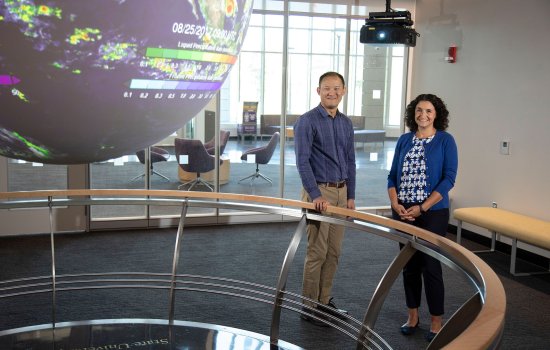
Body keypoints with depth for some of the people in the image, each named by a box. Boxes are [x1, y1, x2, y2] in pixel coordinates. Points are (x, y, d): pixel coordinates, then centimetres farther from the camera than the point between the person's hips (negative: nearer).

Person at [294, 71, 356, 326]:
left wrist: (350, 196, 10)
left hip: (341, 192, 7)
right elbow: (302, 161, -16)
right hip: (319, 191, -7)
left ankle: (324, 301, 24)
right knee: (317, 252, -3)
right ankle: (309, 307, 9)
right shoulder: (307, 121, -10)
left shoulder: (346, 123, 11)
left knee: (334, 252, 11)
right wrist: (316, 195, -23)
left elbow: (350, 161, 15)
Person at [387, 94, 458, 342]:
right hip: (403, 213, 4)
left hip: (433, 213, -4)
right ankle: (412, 316, 25)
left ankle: (436, 321, 15)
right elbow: (393, 176, 10)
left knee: (431, 266, 0)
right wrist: (395, 204, -7)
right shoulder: (404, 140, 8)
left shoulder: (445, 140, -4)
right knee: (409, 265, 11)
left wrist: (422, 208, -15)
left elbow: (449, 178, -10)